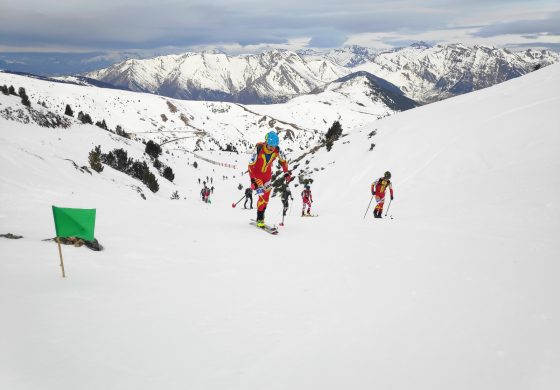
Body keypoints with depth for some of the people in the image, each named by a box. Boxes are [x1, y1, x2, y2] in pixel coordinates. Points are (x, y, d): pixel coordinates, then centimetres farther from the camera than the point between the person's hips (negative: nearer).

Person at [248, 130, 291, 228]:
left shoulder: (277, 150, -19)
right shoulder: (259, 149, -31)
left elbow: (283, 161, 2)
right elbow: (251, 165, -26)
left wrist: (286, 173, -3)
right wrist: (252, 180, -30)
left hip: (267, 174, 5)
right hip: (257, 173, -5)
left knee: (266, 197, 7)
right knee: (262, 196, -16)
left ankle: (261, 215, 25)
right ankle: (259, 219, -5)